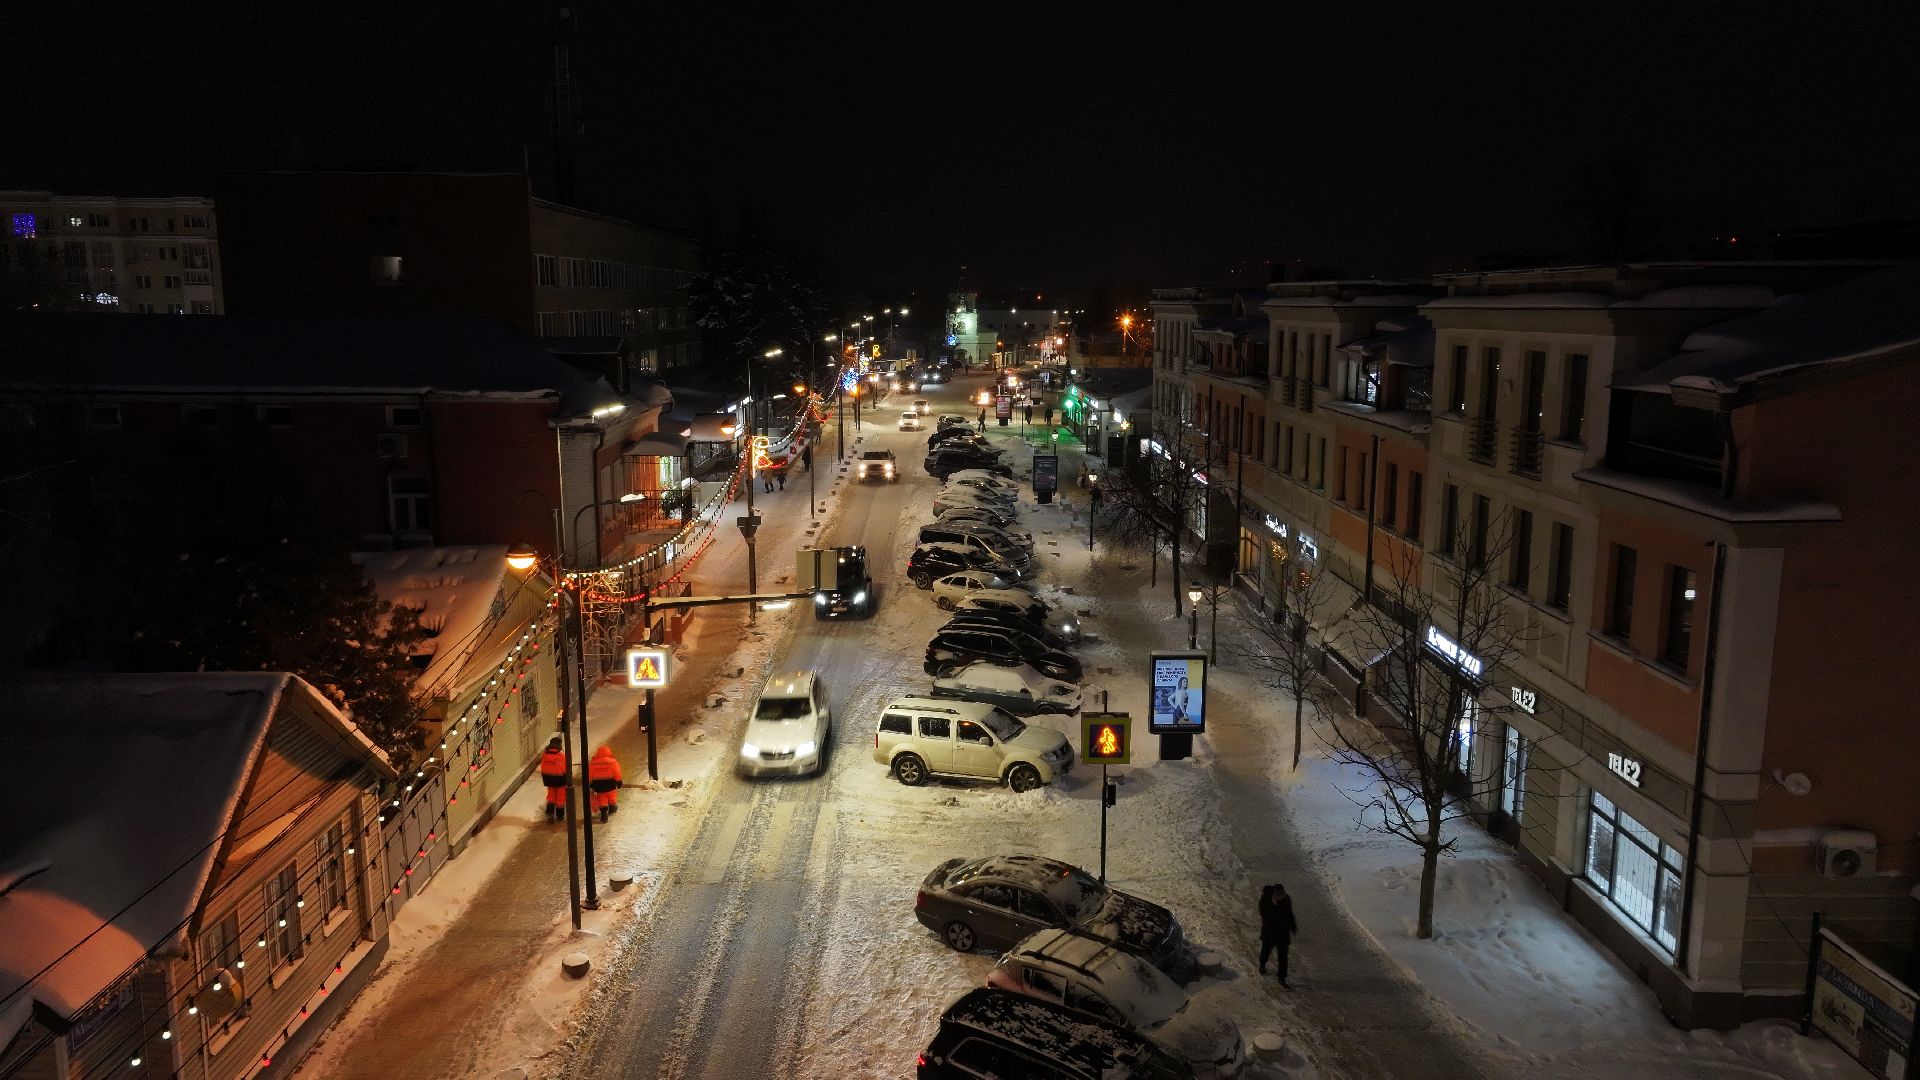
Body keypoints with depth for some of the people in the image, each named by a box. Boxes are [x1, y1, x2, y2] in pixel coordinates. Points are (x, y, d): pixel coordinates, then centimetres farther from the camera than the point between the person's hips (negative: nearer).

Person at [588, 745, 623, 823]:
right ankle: (611, 810, 42)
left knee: (602, 800, 11)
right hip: (610, 784, 0)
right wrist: (619, 783, 5)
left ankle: (604, 815, 11)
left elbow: (589, 776, 2)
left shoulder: (592, 763, -4)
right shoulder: (613, 762, -10)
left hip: (598, 785, 0)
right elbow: (617, 775, -7)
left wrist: (591, 785, 13)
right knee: (611, 798, 23)